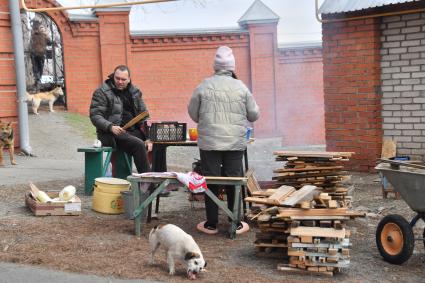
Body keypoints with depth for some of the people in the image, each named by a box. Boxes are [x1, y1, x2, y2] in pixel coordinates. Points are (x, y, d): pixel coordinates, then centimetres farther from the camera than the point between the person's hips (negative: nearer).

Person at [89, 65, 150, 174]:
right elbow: (95, 116, -10)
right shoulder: (102, 92, -4)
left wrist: (144, 125, -1)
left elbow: (143, 112, 21)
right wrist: (111, 127, -26)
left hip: (133, 131, 6)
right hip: (111, 134, -6)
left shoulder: (134, 91, 14)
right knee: (138, 144, -29)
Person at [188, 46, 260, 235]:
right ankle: (236, 224, 14)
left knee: (211, 182, 6)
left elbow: (193, 113, 9)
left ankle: (211, 224, 13)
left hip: (209, 142, 0)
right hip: (235, 143, 0)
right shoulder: (240, 87, -2)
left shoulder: (204, 86, -2)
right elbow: (254, 115, 6)